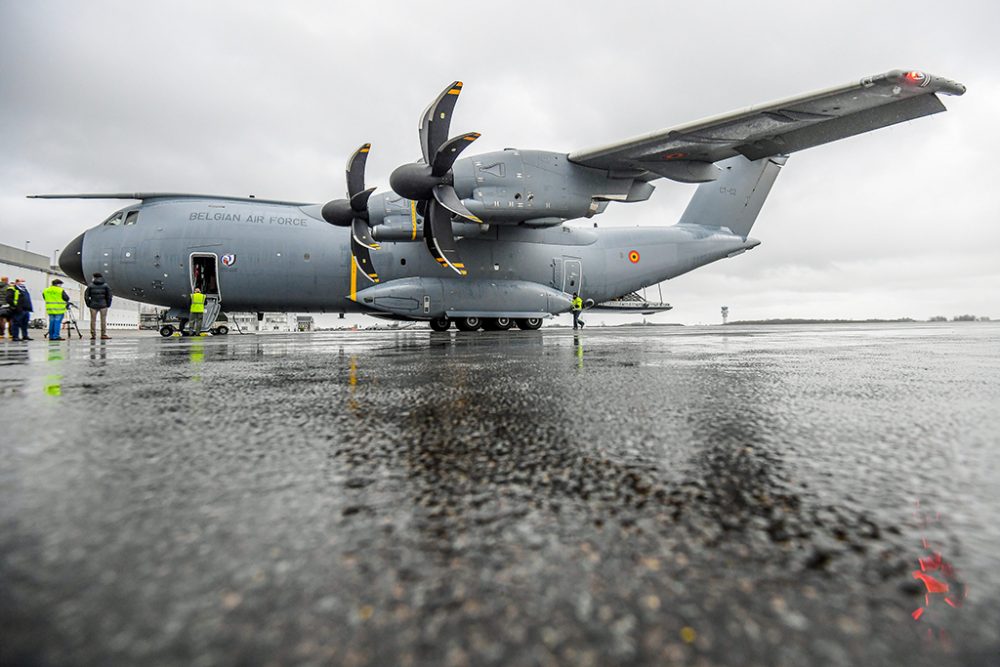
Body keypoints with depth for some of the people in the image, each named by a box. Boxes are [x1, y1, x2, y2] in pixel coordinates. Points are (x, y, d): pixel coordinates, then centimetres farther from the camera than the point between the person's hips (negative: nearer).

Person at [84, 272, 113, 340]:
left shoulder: (90, 286, 3)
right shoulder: (105, 285, 1)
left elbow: (86, 296, 2)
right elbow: (109, 296, -2)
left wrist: (88, 304, 10)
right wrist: (108, 304, 6)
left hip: (93, 305, 1)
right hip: (103, 305, -1)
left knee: (93, 320, 7)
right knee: (103, 320, 0)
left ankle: (93, 335, 8)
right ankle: (103, 334, -4)